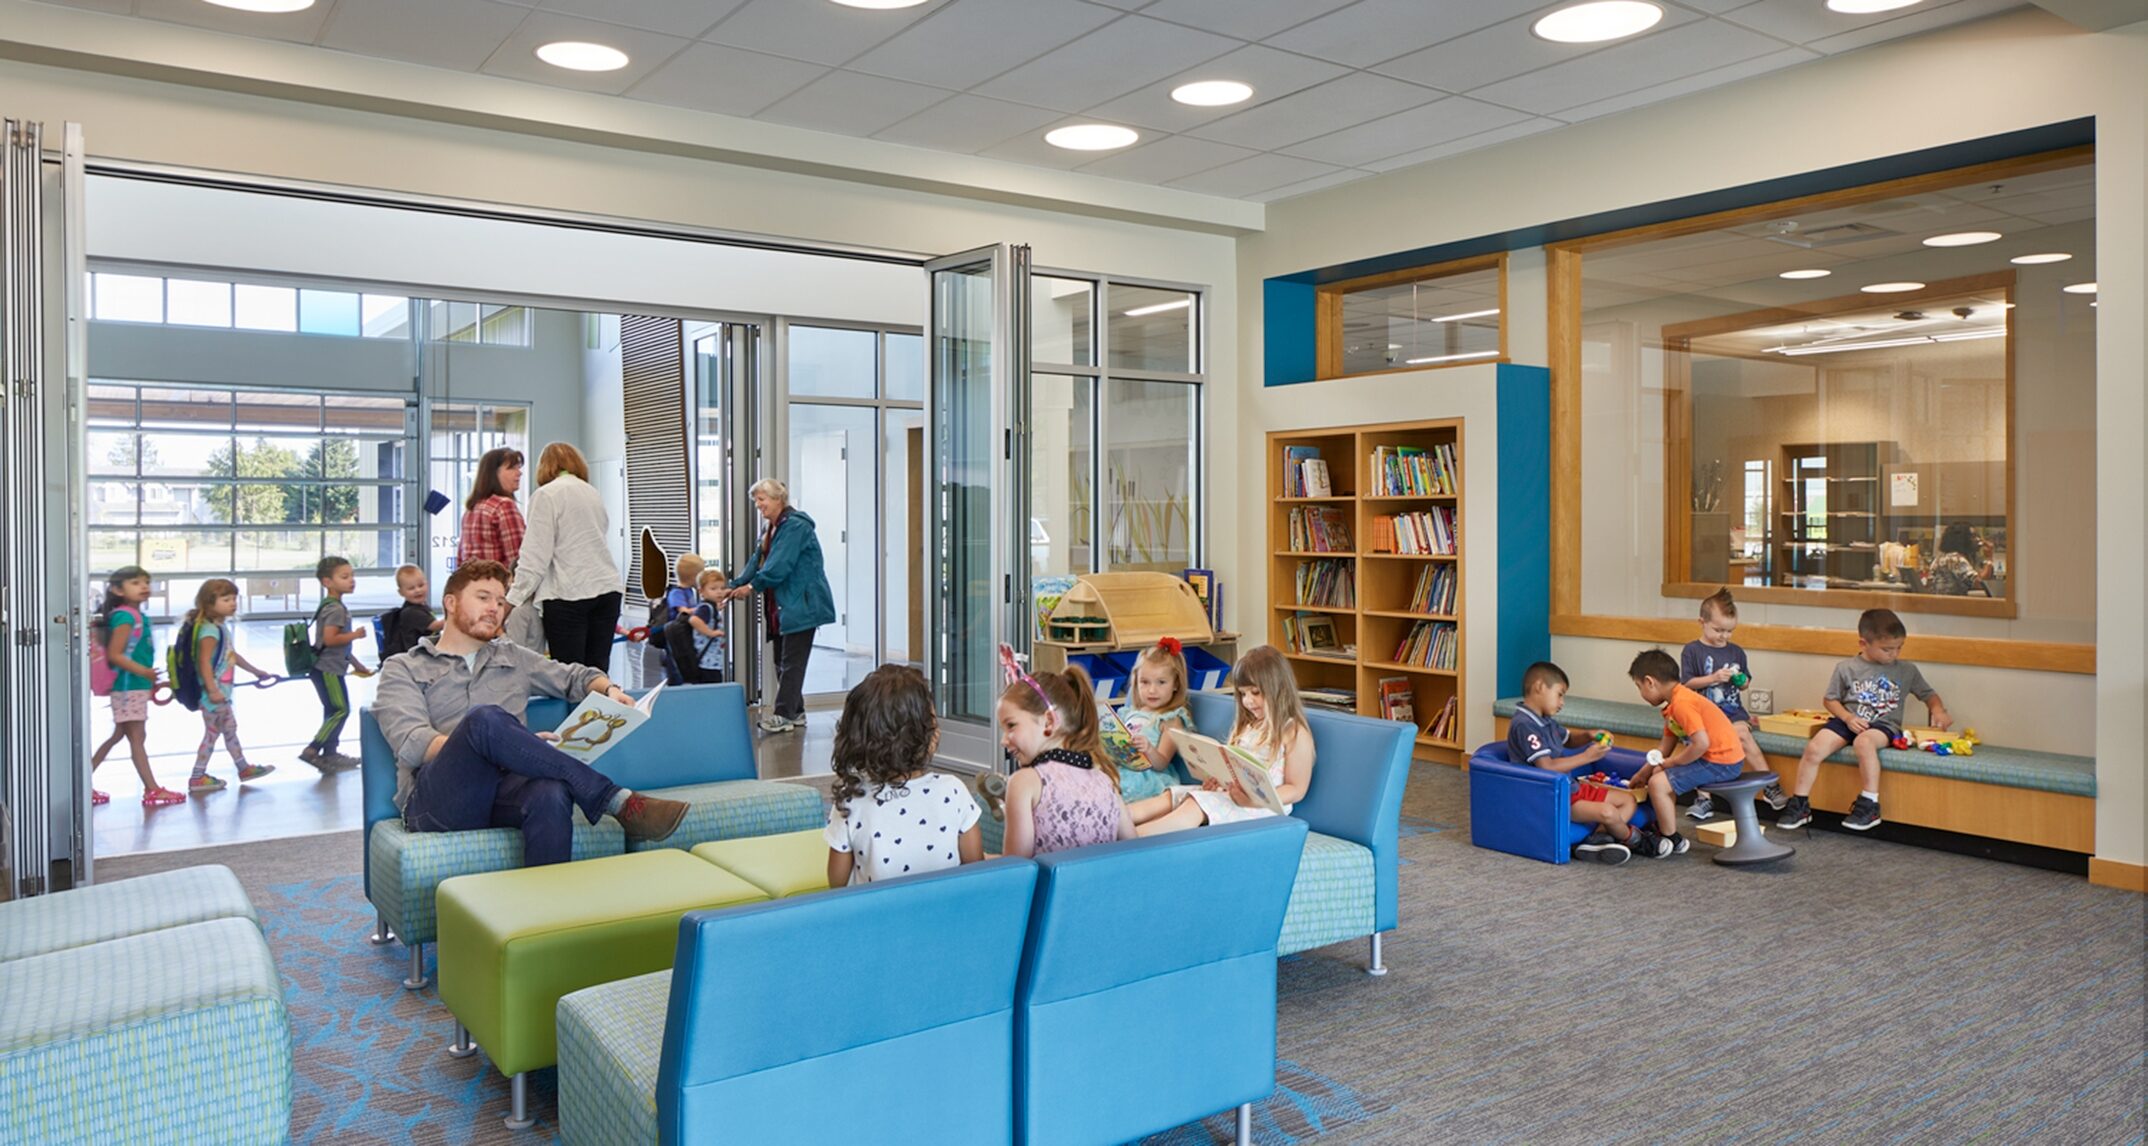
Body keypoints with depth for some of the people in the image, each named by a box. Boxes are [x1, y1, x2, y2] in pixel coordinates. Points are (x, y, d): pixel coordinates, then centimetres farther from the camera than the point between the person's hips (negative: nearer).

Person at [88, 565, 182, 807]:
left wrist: (151, 681, 21)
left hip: (136, 686, 9)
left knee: (117, 736, 16)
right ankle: (152, 791, 2)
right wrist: (144, 671, -28)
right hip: (128, 686, -9)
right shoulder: (125, 617, -16)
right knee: (137, 738, -3)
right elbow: (114, 655, -21)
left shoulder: (138, 615, 11)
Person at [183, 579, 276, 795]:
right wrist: (213, 690, -30)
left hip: (222, 690, 10)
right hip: (213, 692, -10)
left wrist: (255, 671, 32)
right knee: (212, 733, -1)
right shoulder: (209, 630, -19)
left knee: (230, 729, 18)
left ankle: (244, 769, 29)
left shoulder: (221, 627, 12)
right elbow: (204, 662, -26)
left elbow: (232, 655, 24)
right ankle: (197, 779, 7)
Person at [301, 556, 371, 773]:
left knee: (333, 711, 14)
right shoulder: (336, 609, -16)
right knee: (341, 710, -8)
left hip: (329, 668, 10)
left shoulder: (333, 606, 17)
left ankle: (330, 754, 21)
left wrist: (356, 664, 25)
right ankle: (312, 750, -7)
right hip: (328, 670, -10)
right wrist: (355, 635, -15)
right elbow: (329, 639, -26)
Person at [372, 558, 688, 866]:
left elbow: (575, 676, 32)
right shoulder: (402, 670, 14)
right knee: (485, 717, -34)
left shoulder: (512, 657, 28)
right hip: (437, 801, -3)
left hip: (505, 790, 3)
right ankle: (617, 800, -31)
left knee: (550, 794, -36)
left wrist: (609, 690, 6)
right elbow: (410, 744, -3)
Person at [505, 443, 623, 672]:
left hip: (568, 593, -6)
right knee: (598, 672, 5)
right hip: (607, 589, 6)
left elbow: (535, 556, -7)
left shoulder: (546, 495, 0)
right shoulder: (594, 494, 20)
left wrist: (512, 600, -5)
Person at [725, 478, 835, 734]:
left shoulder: (795, 526, -15)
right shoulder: (769, 529, 15)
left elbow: (779, 566, -22)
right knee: (782, 660, 11)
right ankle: (795, 712, 19)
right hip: (783, 606, 10)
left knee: (791, 661, -6)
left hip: (801, 605, -10)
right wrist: (734, 586, 0)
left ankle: (784, 714, -3)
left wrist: (752, 586, -15)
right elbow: (756, 562, 13)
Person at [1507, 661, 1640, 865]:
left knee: (1629, 800, 8)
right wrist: (1586, 757, -20)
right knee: (1607, 811, -27)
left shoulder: (1546, 721, 12)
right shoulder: (1524, 725, -20)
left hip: (1569, 787, 11)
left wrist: (1589, 736, 10)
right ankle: (1634, 839, 6)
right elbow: (1546, 767, -26)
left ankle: (1597, 840, -14)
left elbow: (1567, 738, 33)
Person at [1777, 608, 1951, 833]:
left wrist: (1938, 710, -2)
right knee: (1814, 748, -25)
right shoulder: (1846, 668, 5)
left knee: (1864, 741, -38)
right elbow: (1830, 699, 11)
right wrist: (1847, 717, -7)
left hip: (1883, 724, -1)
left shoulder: (1906, 670, 9)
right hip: (1848, 720, 1)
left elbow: (1929, 695, 20)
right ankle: (1799, 805, -10)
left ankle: (1869, 805, -29)